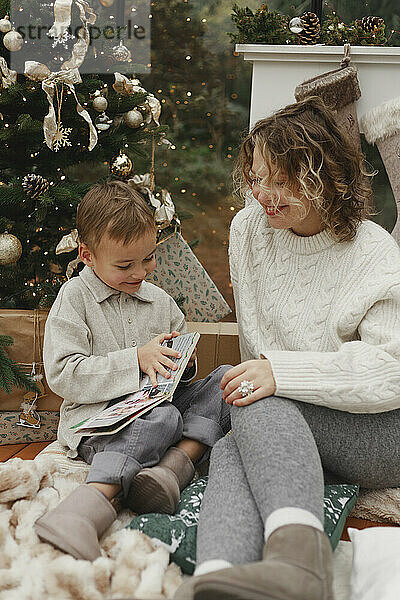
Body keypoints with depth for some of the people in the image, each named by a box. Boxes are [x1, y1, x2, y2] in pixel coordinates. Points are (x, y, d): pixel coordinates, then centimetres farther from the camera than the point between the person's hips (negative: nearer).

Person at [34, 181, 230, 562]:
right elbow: (62, 375, -12)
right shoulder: (74, 297, -2)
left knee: (224, 380, -14)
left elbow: (177, 369, 25)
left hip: (159, 400, 6)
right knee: (159, 419, -36)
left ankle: (177, 463, -30)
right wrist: (136, 359, -18)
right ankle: (94, 502, -52)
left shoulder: (159, 301, 15)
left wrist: (184, 362, -2)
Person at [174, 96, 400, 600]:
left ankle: (298, 554, -53)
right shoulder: (248, 229, 6)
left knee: (257, 402, -32)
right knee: (231, 450, -30)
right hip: (278, 426, 5)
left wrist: (282, 372, -29)